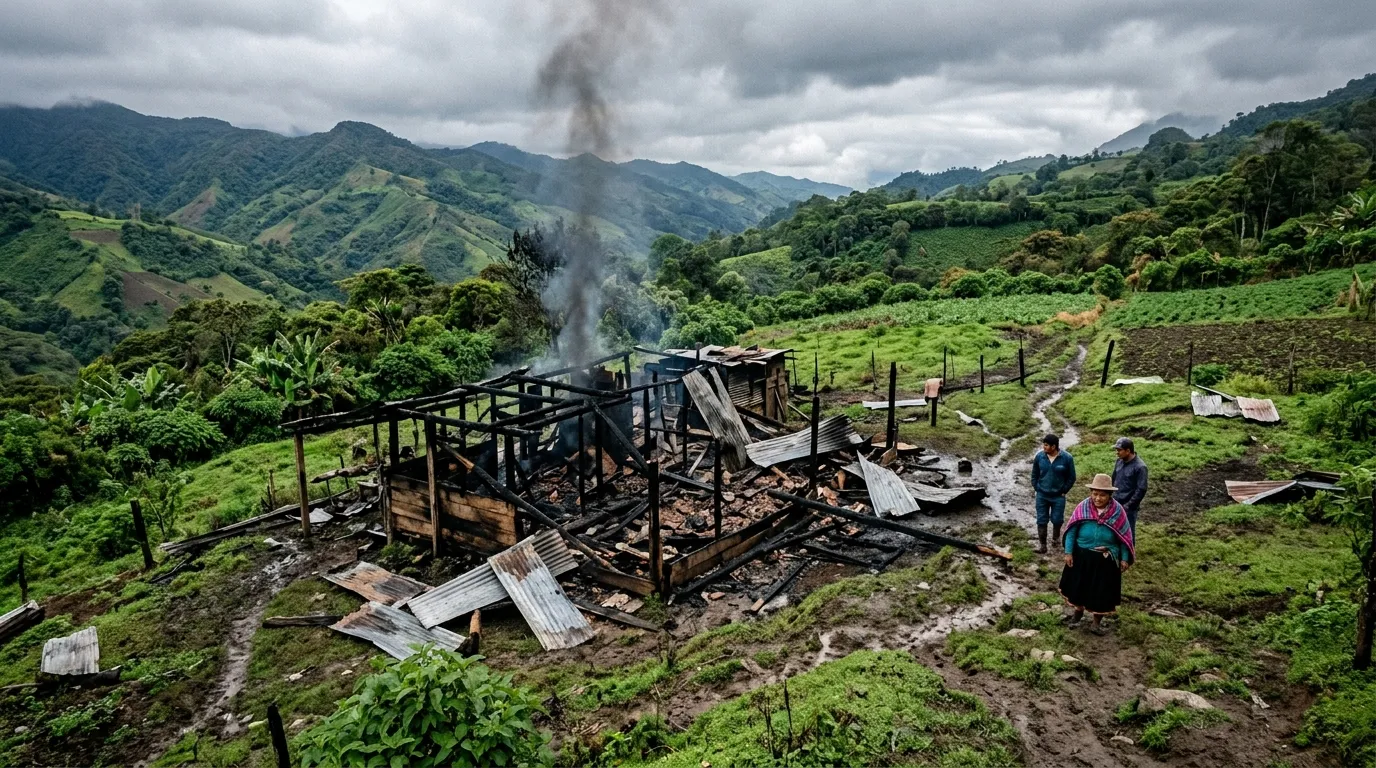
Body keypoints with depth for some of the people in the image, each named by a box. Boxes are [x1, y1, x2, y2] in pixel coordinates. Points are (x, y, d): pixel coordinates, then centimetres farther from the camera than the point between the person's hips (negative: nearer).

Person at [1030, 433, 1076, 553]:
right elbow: (1034, 475, 5)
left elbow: (1071, 477, -3)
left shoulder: (1067, 458, -14)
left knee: (1057, 519, 9)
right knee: (1041, 520, 3)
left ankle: (1056, 535, 41)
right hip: (1042, 496, 1)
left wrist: (1064, 491, -3)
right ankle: (1042, 544, 13)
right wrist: (1036, 488, 0)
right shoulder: (1039, 456, -8)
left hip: (1058, 496, -1)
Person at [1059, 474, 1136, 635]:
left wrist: (1124, 558, -6)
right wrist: (1068, 552, -8)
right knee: (1079, 585, 15)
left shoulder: (1117, 511, -13)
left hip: (1106, 560, -1)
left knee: (1102, 590, 8)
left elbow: (1125, 536, -5)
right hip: (1082, 556, 1)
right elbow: (1071, 531, -6)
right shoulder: (1083, 507, -12)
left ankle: (1097, 621, 27)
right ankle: (1078, 612, 40)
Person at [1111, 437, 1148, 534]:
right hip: (1115, 505, 7)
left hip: (1129, 508, -6)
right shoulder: (1119, 462, 3)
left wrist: (1128, 506, -16)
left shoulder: (1140, 467, -17)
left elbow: (1141, 489, -17)